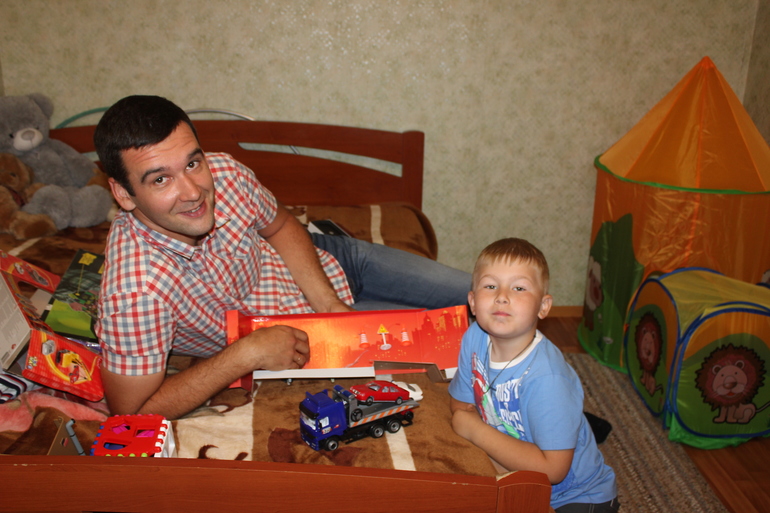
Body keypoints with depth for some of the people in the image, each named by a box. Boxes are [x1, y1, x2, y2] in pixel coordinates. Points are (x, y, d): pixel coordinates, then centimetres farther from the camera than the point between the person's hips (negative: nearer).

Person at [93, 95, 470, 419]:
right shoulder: (135, 290, -39)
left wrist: (329, 302, -15)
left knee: (470, 294, 13)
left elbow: (280, 226, -4)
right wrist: (247, 355, -34)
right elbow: (132, 412, -29)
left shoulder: (225, 173, -25)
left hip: (321, 264, 4)